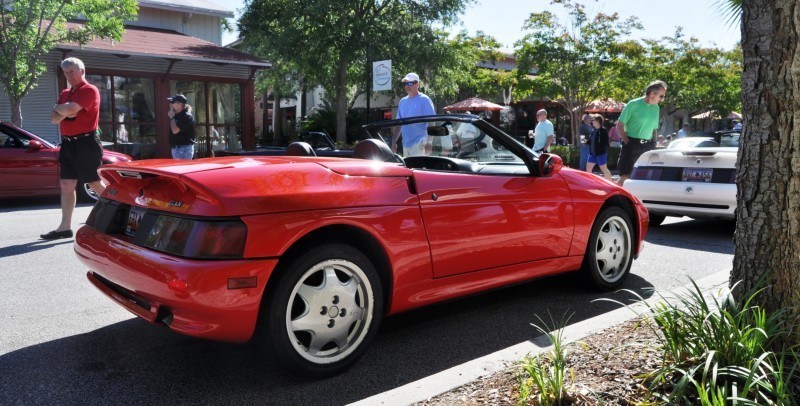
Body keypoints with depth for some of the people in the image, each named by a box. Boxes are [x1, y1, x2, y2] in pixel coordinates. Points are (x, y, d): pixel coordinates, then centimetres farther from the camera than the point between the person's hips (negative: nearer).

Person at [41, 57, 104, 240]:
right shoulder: (65, 93, 18)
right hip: (68, 143, 8)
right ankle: (65, 228, 11)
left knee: (95, 184, -6)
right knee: (66, 185, 7)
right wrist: (65, 112, -10)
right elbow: (54, 119, 10)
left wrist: (58, 107, 0)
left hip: (86, 143, -8)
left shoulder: (89, 90, -8)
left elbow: (69, 109, -21)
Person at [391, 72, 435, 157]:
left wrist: (429, 142, -19)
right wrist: (393, 141, 14)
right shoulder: (402, 101, 15)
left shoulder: (424, 100, -6)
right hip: (406, 143, 7)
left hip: (419, 143, -7)